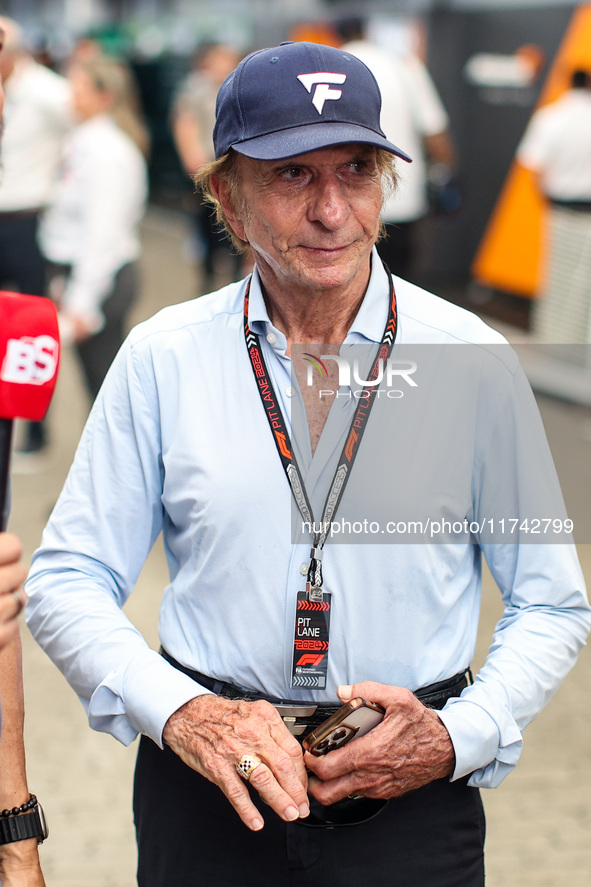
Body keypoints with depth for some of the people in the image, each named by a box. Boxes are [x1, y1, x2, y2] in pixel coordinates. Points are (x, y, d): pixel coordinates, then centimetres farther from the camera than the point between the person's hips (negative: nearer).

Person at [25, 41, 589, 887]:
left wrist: (458, 737, -11)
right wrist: (179, 712, -15)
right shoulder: (161, 358, -2)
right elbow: (67, 583, 0)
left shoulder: (470, 359, -3)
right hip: (208, 795, 0)